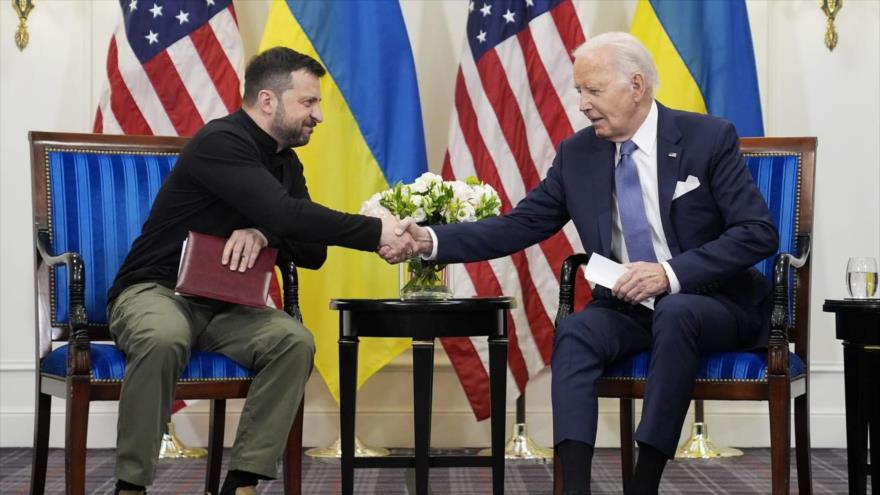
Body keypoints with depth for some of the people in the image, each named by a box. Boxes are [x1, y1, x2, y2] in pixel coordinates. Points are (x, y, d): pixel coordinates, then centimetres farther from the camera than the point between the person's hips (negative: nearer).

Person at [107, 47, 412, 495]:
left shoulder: (285, 161, 8)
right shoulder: (221, 143, -19)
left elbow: (313, 252, 4)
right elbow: (284, 215, -32)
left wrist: (262, 234, -17)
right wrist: (376, 232, -30)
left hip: (223, 305, 7)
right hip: (155, 292, -7)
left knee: (294, 340, -23)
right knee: (164, 339, -41)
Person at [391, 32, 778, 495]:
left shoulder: (709, 138, -10)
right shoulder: (577, 153, 2)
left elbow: (759, 232, -14)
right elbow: (518, 226, 1)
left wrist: (672, 274, -26)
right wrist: (431, 240, -13)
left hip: (714, 302, -3)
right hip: (627, 306, 4)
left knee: (675, 314, -36)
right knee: (575, 331, -27)